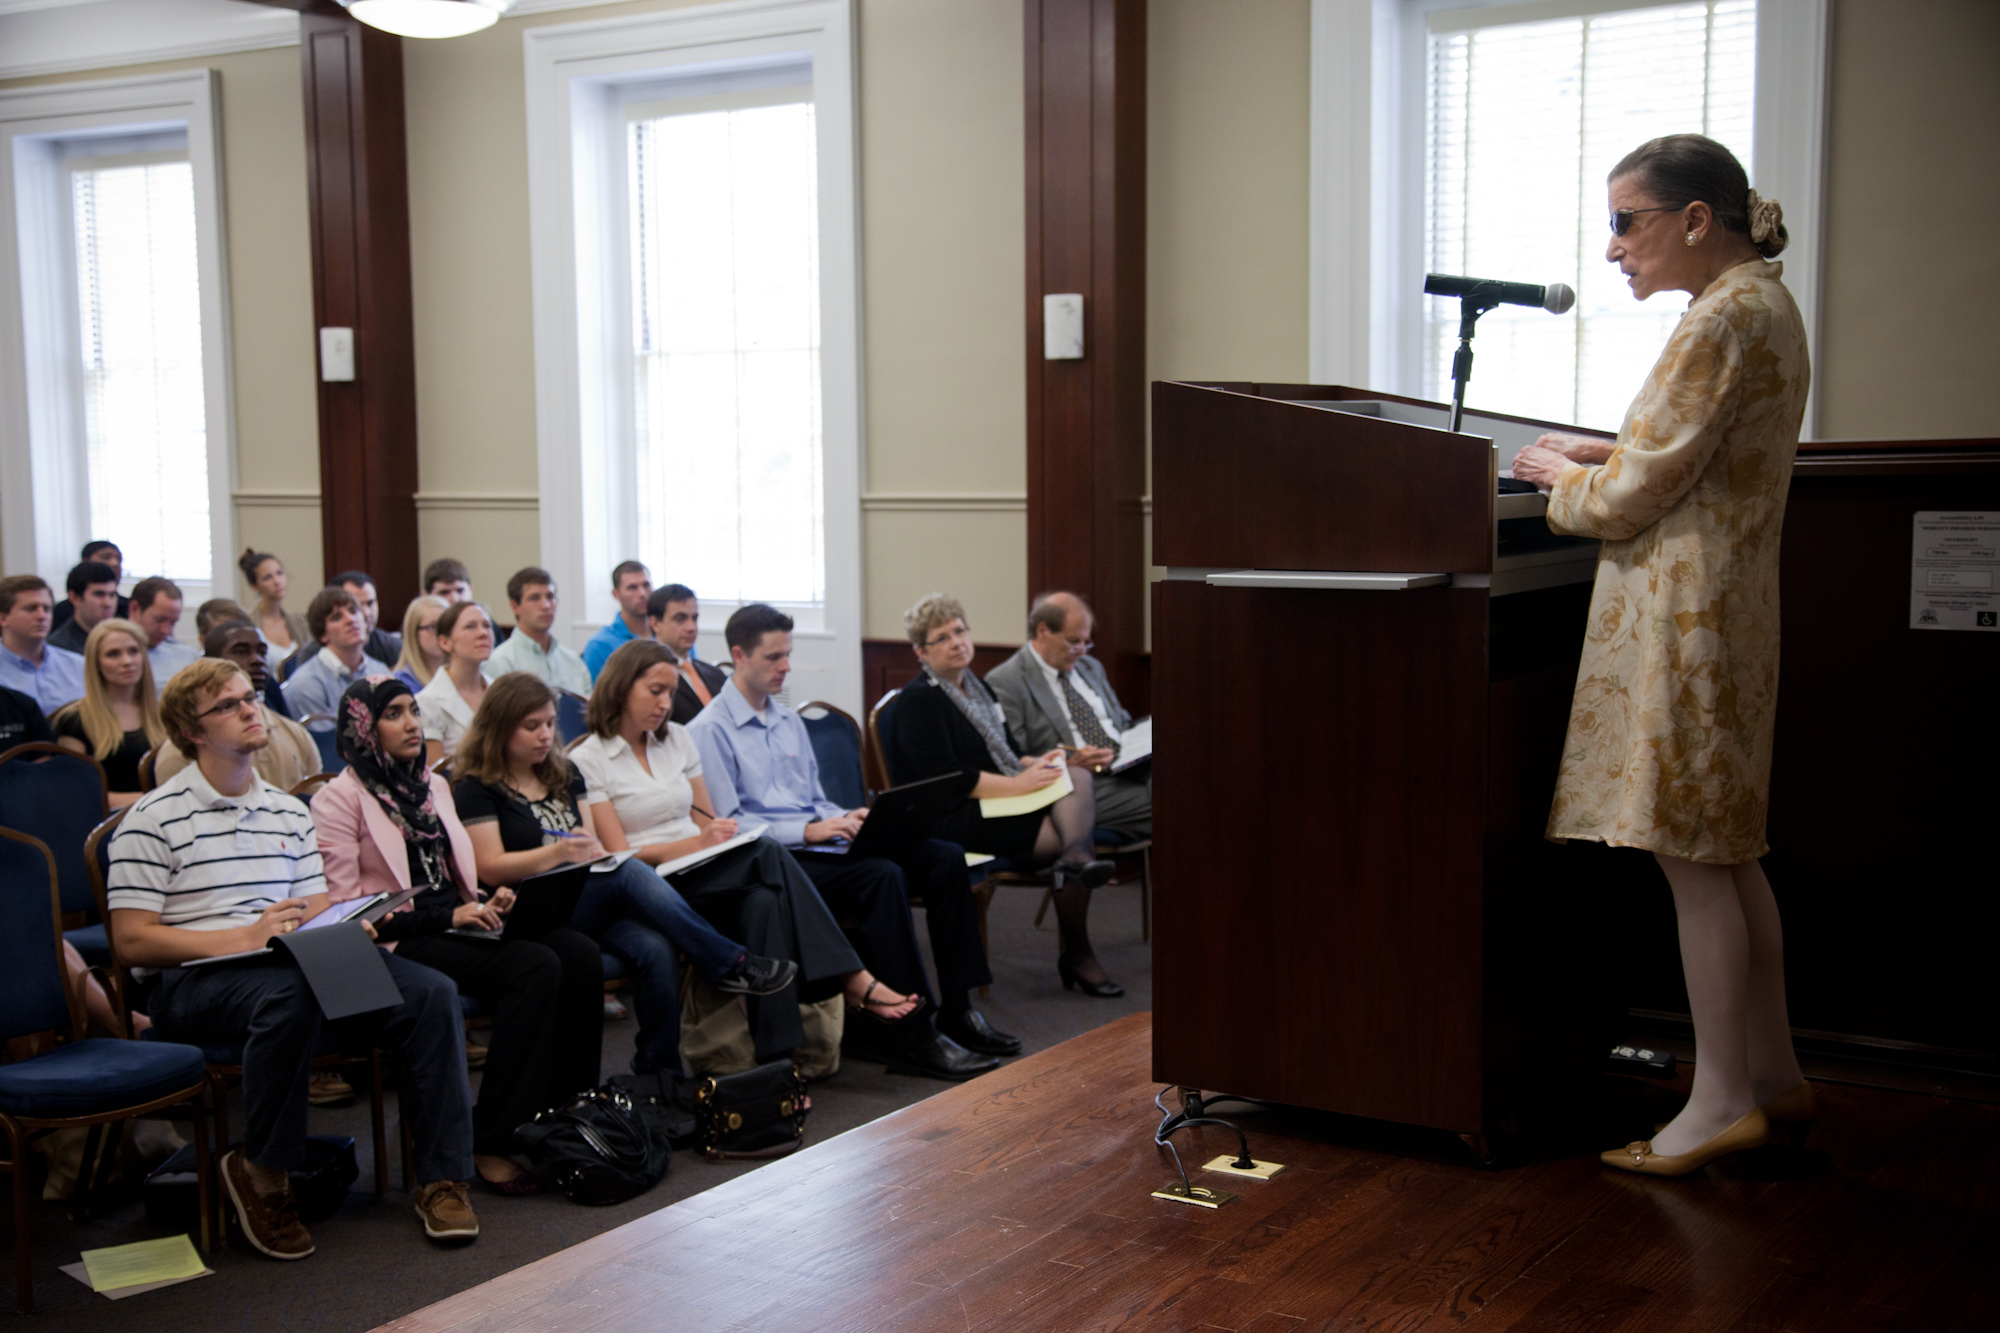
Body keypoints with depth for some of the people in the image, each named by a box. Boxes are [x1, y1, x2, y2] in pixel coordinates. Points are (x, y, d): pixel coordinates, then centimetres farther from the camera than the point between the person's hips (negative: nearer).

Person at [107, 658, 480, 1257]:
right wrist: (245, 939, -17)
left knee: (432, 993, -17)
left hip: (290, 969, 6)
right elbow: (132, 942, -7)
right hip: (189, 982, -5)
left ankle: (443, 1178, -10)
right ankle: (262, 1172, -18)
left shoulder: (290, 813, 20)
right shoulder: (154, 820, 0)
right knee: (290, 992, -40)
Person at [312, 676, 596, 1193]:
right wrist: (446, 916, -16)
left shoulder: (433, 785, 22)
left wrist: (490, 901, 1)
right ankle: (492, 1141, -25)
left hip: (455, 923, 7)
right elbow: (344, 908, -9)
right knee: (534, 968, -30)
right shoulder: (339, 800, -1)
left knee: (580, 953, -20)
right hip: (398, 941, -7)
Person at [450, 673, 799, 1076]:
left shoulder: (565, 774, 22)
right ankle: (730, 963, -30)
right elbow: (490, 869, -7)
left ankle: (659, 1072, -20)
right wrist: (556, 853, -20)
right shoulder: (475, 789, 3)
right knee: (628, 874, -33)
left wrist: (594, 851, -5)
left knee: (656, 949, -28)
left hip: (593, 898, 6)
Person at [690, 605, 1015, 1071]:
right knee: (883, 876, -34)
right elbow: (726, 825, -12)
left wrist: (845, 820, 2)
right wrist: (807, 830, -19)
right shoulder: (710, 731, -4)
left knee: (946, 857, -12)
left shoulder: (790, 721, 22)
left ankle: (957, 1008, -13)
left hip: (816, 845, 8)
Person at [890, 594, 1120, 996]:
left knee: (1076, 774, -20)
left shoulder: (977, 687, 21)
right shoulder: (919, 700, -8)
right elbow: (945, 778, -18)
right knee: (1068, 834, -23)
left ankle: (1076, 858, -41)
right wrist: (1018, 784, -20)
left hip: (999, 801, 8)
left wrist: (1034, 764, 1)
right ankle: (1077, 954, -21)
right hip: (955, 820, -8)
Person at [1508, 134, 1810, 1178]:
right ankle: (1773, 1075, 24)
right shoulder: (1765, 303, 16)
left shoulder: (1722, 321, -16)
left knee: (1692, 861, -4)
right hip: (1726, 611, 10)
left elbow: (1630, 497, -17)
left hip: (1684, 616, -10)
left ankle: (1721, 1103, 5)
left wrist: (1558, 475, 1)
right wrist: (1591, 453, 13)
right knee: (1726, 852, 15)